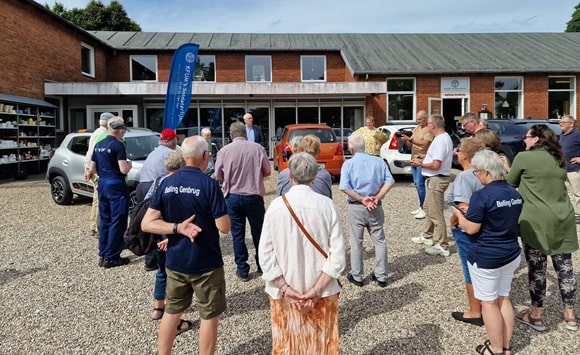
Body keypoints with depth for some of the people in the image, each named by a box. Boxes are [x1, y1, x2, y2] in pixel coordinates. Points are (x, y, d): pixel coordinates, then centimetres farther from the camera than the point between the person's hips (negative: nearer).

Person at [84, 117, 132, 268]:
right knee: (117, 222, 0)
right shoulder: (118, 145, -14)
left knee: (105, 220, 15)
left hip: (102, 185, 8)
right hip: (116, 186, -8)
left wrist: (90, 173, 35)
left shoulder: (98, 145, 9)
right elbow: (123, 170, -19)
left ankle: (102, 255, 21)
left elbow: (93, 169, 14)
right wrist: (129, 164, 1)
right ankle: (111, 257, 4)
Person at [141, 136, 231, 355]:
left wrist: (177, 228, -11)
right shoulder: (209, 184, -18)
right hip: (206, 263, -5)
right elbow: (224, 227, -15)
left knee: (172, 311, 22)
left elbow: (147, 224, -4)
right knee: (209, 315, 12)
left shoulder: (166, 183, -2)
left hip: (175, 261, 5)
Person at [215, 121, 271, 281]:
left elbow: (218, 176, 1)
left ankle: (242, 271, 17)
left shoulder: (224, 151, -6)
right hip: (254, 197, 0)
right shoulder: (258, 148, -7)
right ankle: (262, 266, 29)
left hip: (233, 197, 0)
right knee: (259, 232, 16)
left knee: (237, 234, 11)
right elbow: (267, 172, 1)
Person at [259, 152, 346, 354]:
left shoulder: (276, 205, -11)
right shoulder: (326, 205, -12)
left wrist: (285, 288, -7)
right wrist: (317, 289, -10)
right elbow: (338, 254, -14)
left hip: (285, 291, 0)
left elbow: (265, 254, -11)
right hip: (322, 292, 0)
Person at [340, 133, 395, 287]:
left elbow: (344, 188, -18)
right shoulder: (378, 161, 2)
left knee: (356, 243, 9)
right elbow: (390, 181, -6)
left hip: (356, 208, -2)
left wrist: (362, 199, -14)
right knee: (379, 241, 13)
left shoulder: (348, 164, -6)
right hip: (376, 208, 2)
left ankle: (356, 276, 20)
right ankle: (381, 276, 20)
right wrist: (377, 198, -10)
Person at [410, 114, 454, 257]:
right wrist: (422, 160, 9)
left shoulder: (440, 140, -22)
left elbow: (436, 165, -26)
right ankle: (427, 236, 38)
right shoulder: (444, 138, 12)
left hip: (436, 180, -11)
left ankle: (442, 246, 2)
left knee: (436, 213, -5)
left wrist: (420, 164, -11)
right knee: (428, 208, 23)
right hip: (434, 179, 11)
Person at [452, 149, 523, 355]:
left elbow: (471, 228, -19)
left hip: (485, 257, -7)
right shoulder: (515, 194, 4)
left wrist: (458, 215, 0)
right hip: (511, 254, 8)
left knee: (489, 302, 7)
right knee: (504, 299, 18)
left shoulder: (482, 195, -21)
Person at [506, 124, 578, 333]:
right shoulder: (559, 159, 13)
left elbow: (511, 183, 6)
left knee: (537, 268, 4)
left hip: (536, 221, -6)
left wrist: (508, 168, 25)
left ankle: (536, 315, 16)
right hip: (563, 219, 6)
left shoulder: (524, 157, -5)